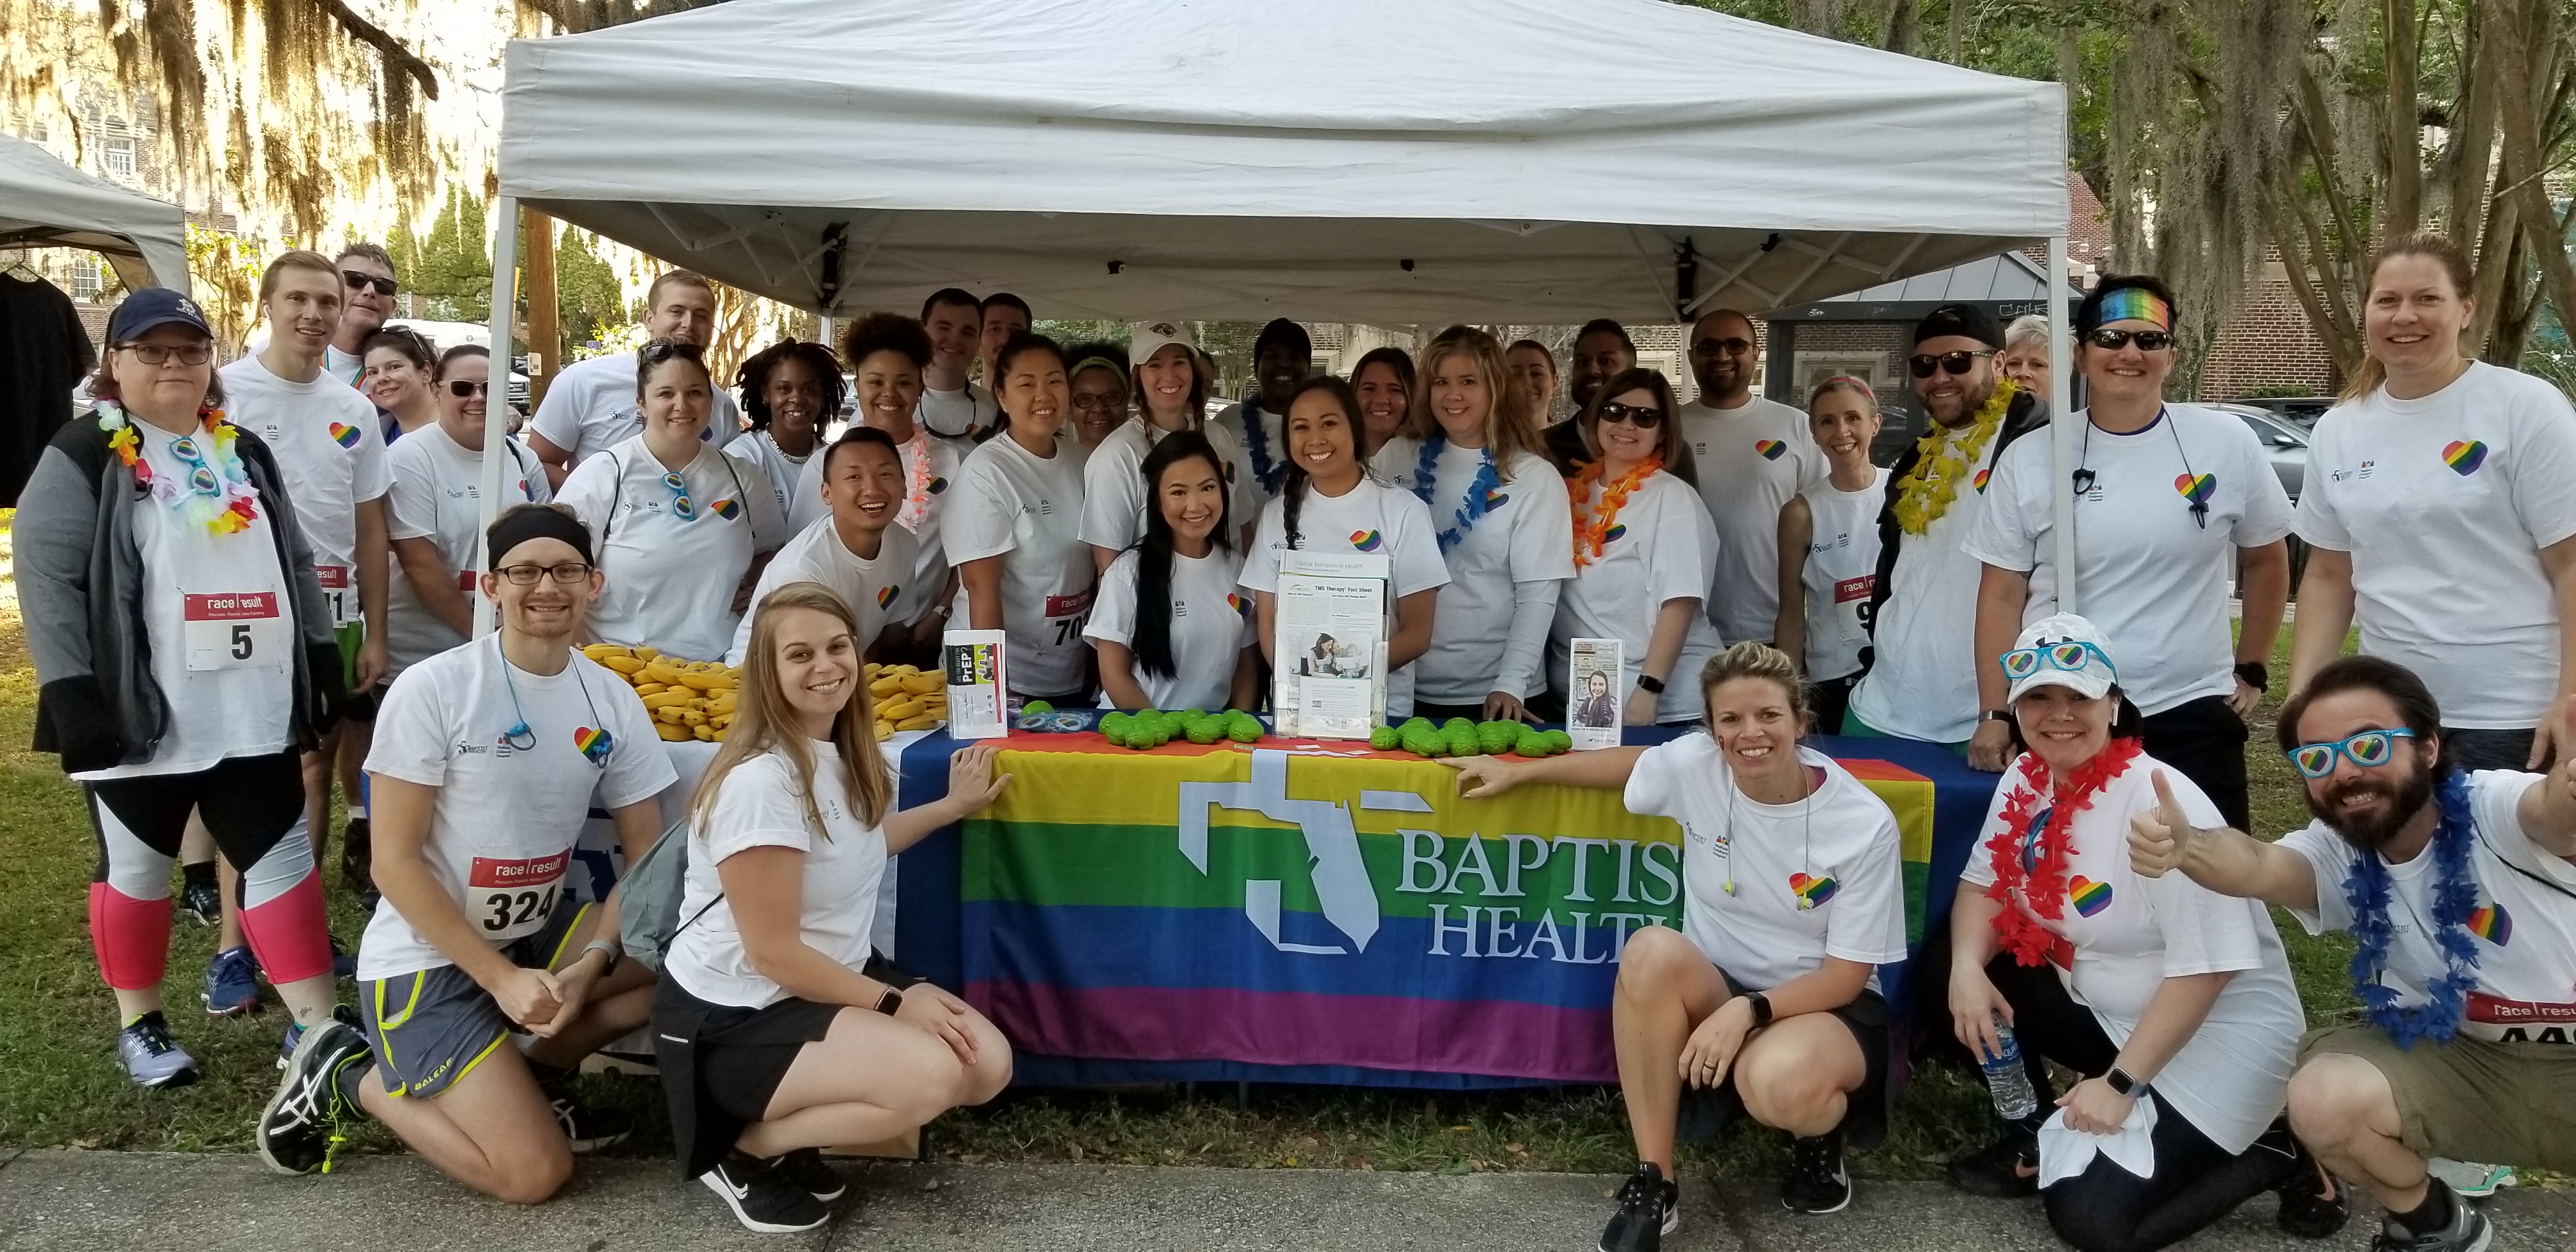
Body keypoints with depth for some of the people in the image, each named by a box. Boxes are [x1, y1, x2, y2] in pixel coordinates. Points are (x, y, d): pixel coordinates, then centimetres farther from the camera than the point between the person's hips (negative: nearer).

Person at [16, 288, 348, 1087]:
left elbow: (295, 564, 18)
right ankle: (140, 1026, 26)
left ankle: (318, 1028, 7)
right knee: (136, 867, 10)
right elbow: (48, 580, -11)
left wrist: (322, 659, 13)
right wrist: (72, 693, -17)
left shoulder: (245, 454, 13)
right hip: (137, 716, -4)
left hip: (254, 712, 5)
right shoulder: (81, 459, -5)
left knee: (283, 857, 3)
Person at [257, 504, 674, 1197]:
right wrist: (502, 979, -19)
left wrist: (591, 965, -15)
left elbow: (645, 853, 1)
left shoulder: (613, 700, -2)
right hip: (425, 959, -6)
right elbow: (395, 863, -16)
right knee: (535, 1173, -16)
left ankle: (533, 1070, 4)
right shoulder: (432, 690, -16)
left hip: (539, 934, 6)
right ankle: (351, 1076, 7)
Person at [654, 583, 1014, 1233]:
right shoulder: (759, 782, -26)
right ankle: (746, 1146, -4)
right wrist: (893, 1002, -15)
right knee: (931, 1075, -26)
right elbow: (773, 953, -22)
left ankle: (789, 1127, 9)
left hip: (835, 974, 9)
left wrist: (954, 806, 24)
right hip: (733, 1016, -9)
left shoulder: (843, 752, 2)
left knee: (989, 1064, -4)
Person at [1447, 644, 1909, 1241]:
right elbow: (1629, 762, 13)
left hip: (1823, 1005, -2)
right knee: (1653, 951, -33)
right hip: (1715, 993, 3)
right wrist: (1517, 771, 18)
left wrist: (1751, 1010, -29)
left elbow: (1849, 974, -14)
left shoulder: (1866, 823, -19)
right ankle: (1652, 1183, -22)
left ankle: (1820, 1136, 3)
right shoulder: (1694, 765, -12)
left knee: (1780, 1083, -39)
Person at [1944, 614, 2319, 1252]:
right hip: (2103, 1008, 7)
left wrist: (2121, 1083, -22)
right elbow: (1983, 885, 4)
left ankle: (2273, 1155, 5)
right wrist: (1966, 968, -18)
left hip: (2221, 1029, -7)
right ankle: (2033, 1139, 8)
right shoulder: (2025, 781, -3)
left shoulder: (2160, 803, -24)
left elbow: (2206, 967, -23)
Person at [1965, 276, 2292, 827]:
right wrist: (1995, 715, -4)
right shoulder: (2029, 460, 0)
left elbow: (2267, 561, 14)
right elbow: (2002, 597, 1)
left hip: (2193, 719, 1)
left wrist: (2251, 671, 11)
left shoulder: (2228, 445, 1)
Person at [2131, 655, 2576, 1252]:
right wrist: (2185, 845, -58)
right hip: (2464, 1057, 3)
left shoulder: (2494, 810, -20)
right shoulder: (2337, 854, -11)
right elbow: (2260, 867, -33)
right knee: (2322, 1100, -23)